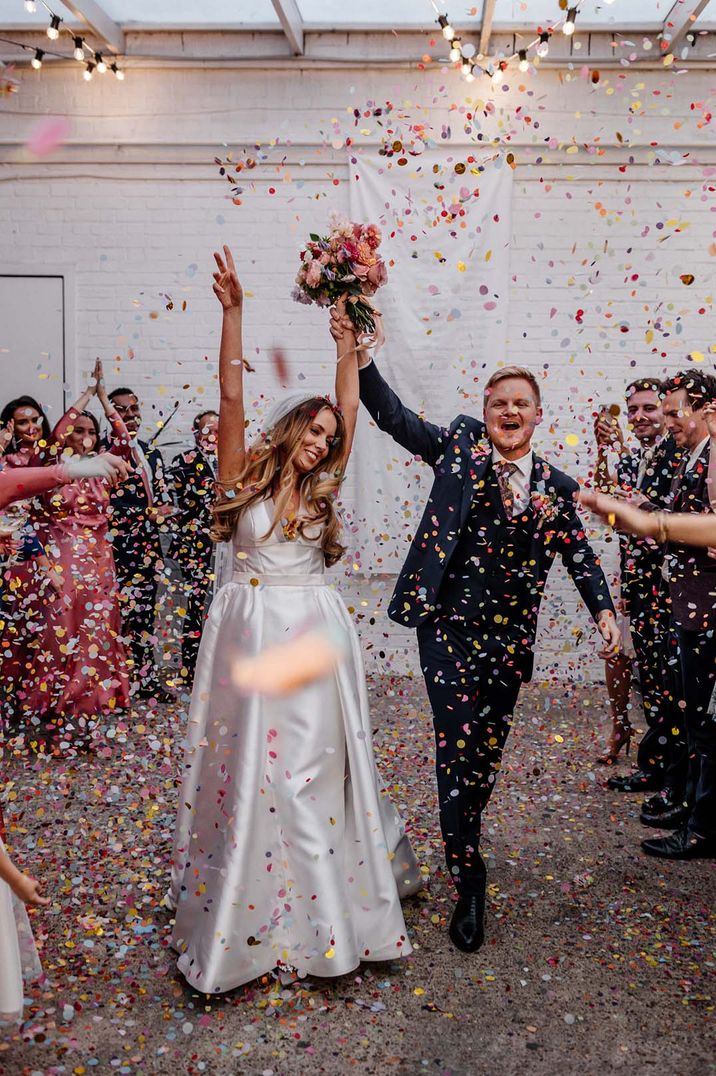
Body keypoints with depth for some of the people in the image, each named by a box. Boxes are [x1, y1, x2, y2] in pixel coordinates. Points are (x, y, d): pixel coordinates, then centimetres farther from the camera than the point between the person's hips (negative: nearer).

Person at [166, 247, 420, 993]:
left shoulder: (321, 487, 9)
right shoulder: (244, 475, 0)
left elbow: (348, 405, 9)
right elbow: (230, 393, -9)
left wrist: (347, 338, 11)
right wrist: (232, 311, -15)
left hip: (313, 635, 3)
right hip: (250, 631, -3)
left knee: (317, 761, 8)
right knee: (246, 765, 2)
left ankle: (328, 901, 22)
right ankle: (237, 911, 15)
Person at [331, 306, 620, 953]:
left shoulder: (556, 485, 7)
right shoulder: (460, 446, 1)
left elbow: (580, 554, 11)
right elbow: (395, 417, -4)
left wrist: (604, 610, -2)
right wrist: (358, 358, -16)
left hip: (509, 634, 3)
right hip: (449, 625, -3)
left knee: (488, 749, 13)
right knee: (455, 747, -6)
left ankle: (463, 836, 38)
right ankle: (469, 880, 6)